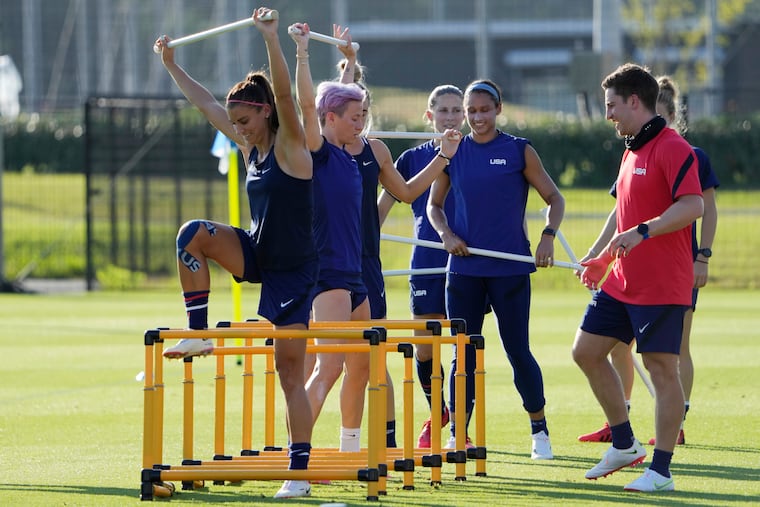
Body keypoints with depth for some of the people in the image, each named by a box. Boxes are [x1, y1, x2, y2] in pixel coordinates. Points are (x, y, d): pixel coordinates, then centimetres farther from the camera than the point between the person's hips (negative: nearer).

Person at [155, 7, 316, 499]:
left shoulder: (291, 146, -13)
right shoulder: (251, 146, 7)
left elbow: (284, 95, -29)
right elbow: (207, 103, 17)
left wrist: (271, 38, -37)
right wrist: (173, 66, 20)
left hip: (294, 270, -7)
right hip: (256, 255, 7)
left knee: (291, 370, -7)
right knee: (194, 232, -17)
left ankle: (300, 470, -4)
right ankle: (198, 333, -11)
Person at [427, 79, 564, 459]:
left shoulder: (519, 151, 1)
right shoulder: (453, 153, 6)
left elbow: (554, 199, 6)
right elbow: (434, 204, 17)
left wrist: (548, 236, -11)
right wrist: (445, 233, -3)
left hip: (511, 267, -2)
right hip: (464, 268, 2)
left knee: (518, 351, 1)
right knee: (463, 353, 2)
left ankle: (539, 430, 17)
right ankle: (457, 435, 8)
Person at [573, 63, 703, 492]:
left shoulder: (672, 148, -14)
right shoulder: (632, 151, 16)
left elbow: (692, 206, -25)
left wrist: (641, 232, -34)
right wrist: (605, 260, 23)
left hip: (662, 286, -10)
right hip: (621, 281, 10)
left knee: (661, 368, -6)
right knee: (587, 351, 10)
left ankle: (661, 471, -1)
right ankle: (625, 445, 21)